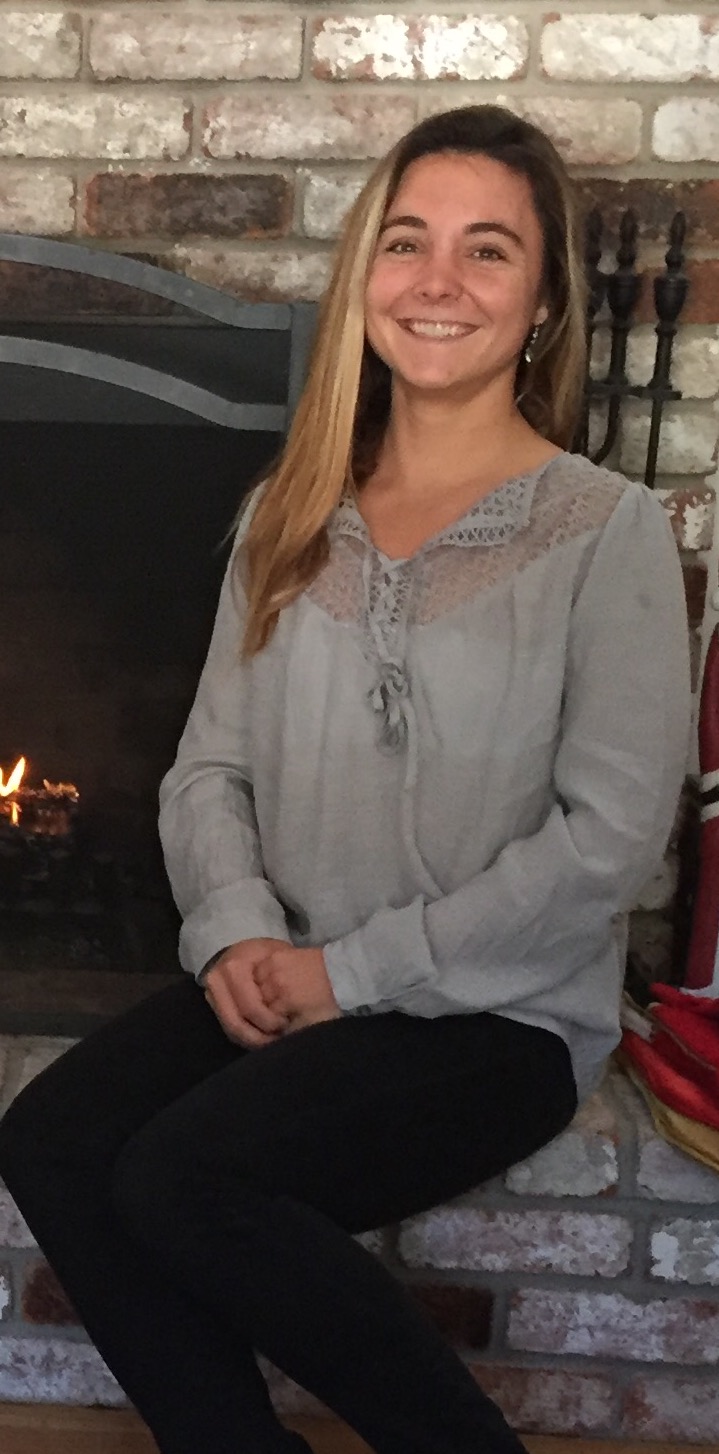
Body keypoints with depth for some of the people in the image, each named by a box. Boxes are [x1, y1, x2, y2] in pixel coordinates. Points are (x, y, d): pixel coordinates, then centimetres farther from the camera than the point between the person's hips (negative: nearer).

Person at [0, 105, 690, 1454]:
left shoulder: (606, 531, -7)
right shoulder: (290, 516, 9)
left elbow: (609, 837, -13)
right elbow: (209, 765, 11)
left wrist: (354, 969, -14)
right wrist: (239, 932, -9)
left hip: (500, 1012, -5)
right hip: (286, 985, 5)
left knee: (182, 1179, -26)